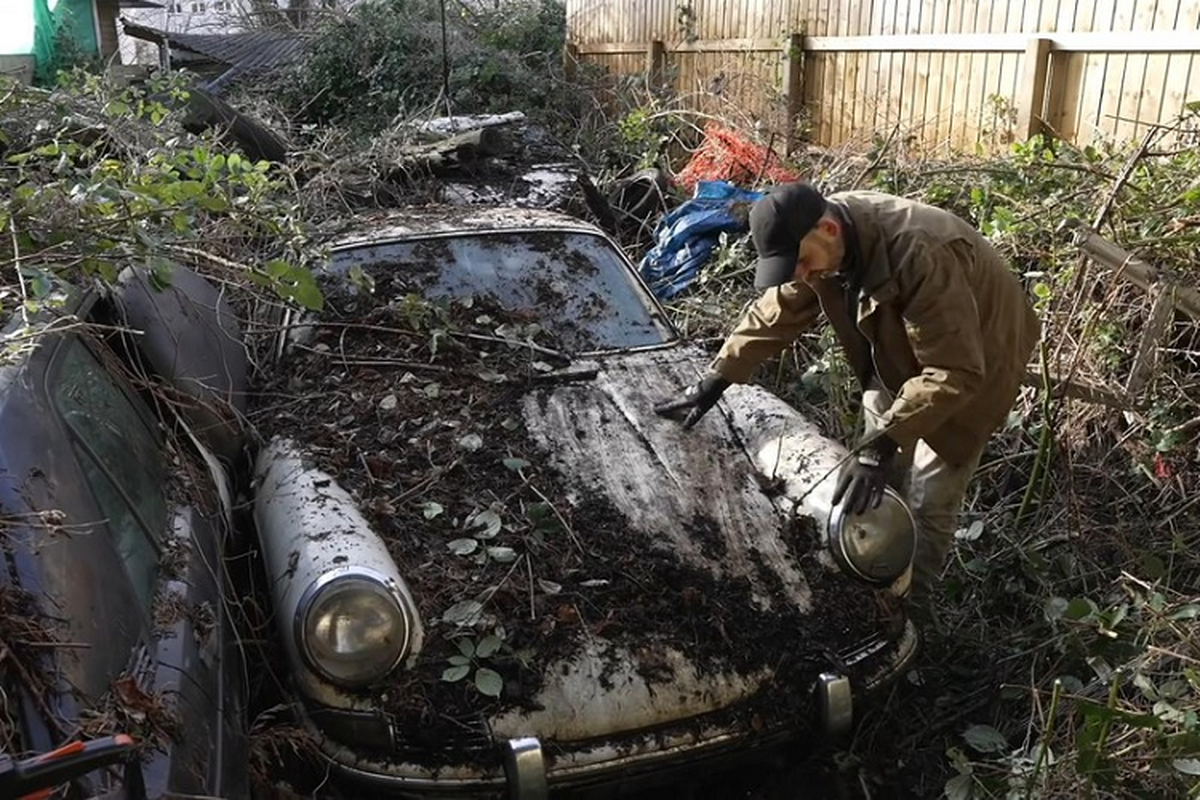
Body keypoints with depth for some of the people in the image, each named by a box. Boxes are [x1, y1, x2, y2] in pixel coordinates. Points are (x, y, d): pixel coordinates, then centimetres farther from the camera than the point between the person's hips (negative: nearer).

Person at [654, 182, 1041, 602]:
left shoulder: (921, 256, -42)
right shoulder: (818, 240, -19)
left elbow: (954, 373, -39)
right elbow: (774, 313, -4)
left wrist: (882, 444, -43)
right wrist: (713, 382, -6)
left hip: (973, 359, -7)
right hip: (897, 354, 7)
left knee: (928, 502, -1)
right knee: (879, 480, 13)